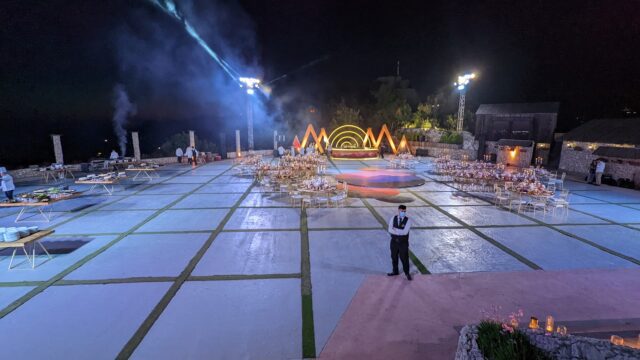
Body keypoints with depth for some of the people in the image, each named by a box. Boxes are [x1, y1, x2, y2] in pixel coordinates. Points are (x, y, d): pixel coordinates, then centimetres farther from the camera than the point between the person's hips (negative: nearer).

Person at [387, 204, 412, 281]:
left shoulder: (408, 220, -13)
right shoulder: (393, 218, -4)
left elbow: (405, 232, -24)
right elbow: (390, 230, -14)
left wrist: (395, 229, -17)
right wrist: (400, 232, -25)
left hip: (403, 243, -3)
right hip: (394, 242, 3)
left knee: (404, 258, 7)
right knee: (394, 257, 16)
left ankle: (407, 273, 30)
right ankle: (395, 271, 36)